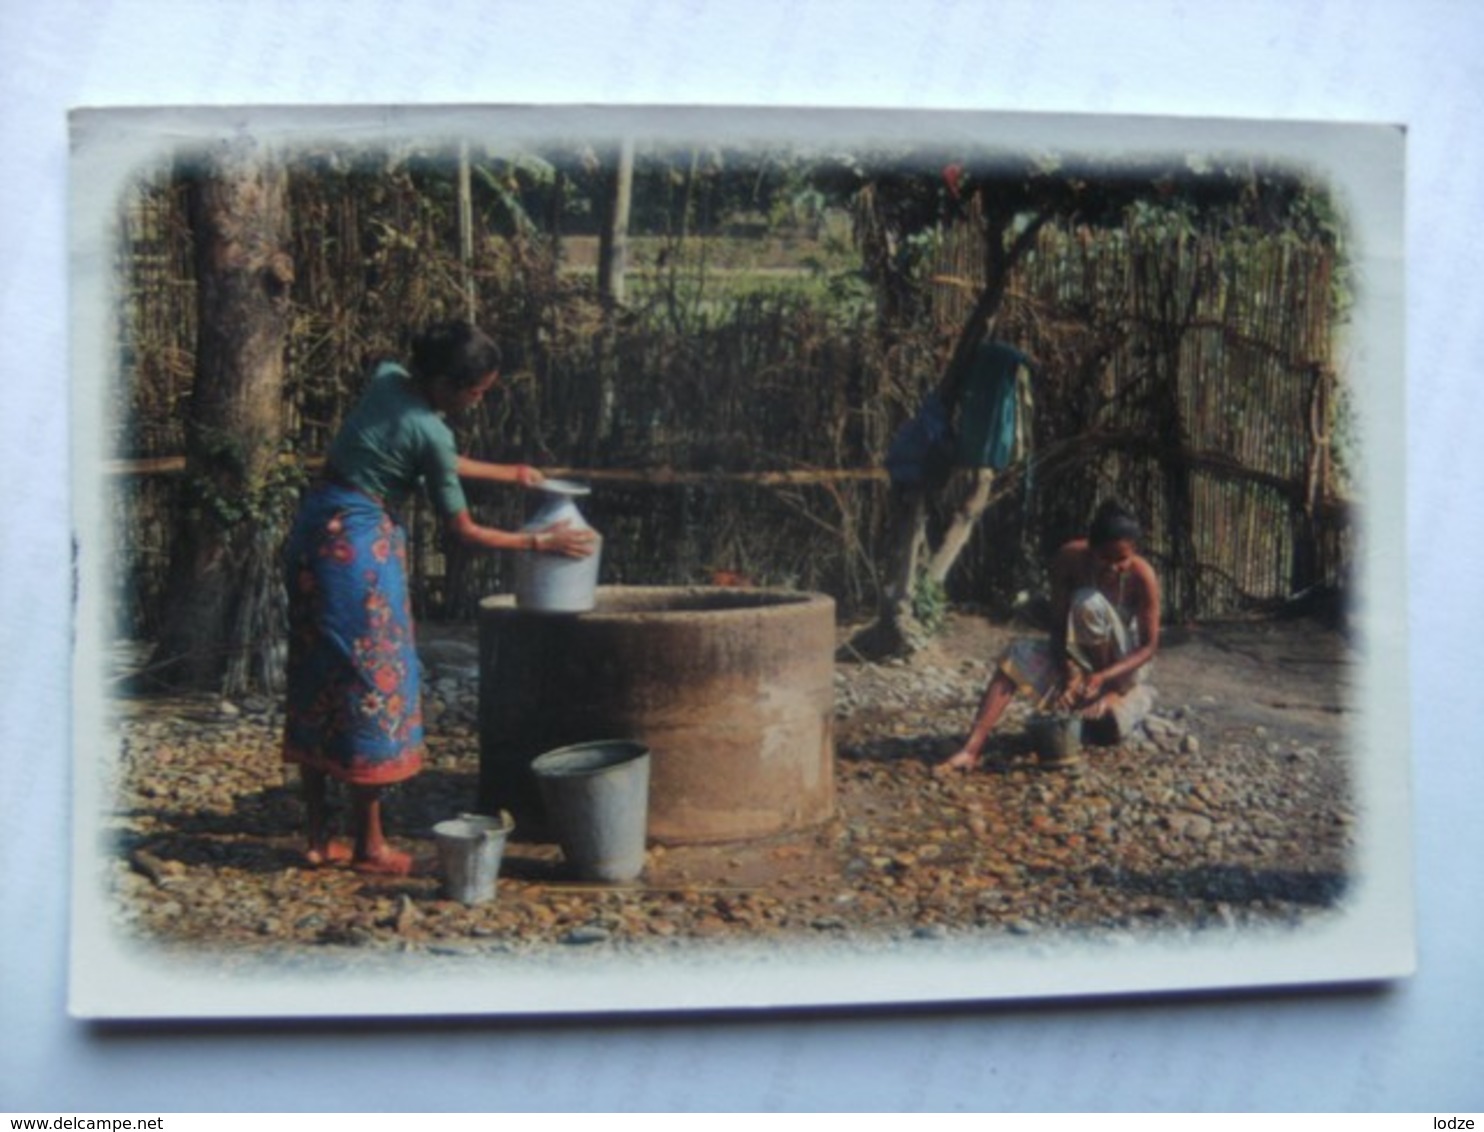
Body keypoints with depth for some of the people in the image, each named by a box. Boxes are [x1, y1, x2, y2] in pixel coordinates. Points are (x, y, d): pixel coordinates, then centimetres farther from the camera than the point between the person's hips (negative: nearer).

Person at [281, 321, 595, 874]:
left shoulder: (387, 378, 6)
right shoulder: (429, 431, -16)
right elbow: (463, 531, -8)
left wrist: (508, 473, 25)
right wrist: (539, 543, 1)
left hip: (315, 525, 9)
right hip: (359, 542, -9)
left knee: (317, 684, 11)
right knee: (372, 682, 1)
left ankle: (319, 838, 19)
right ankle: (368, 845, 10)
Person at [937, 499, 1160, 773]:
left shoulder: (1142, 575, -26)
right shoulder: (1069, 558, -20)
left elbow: (1150, 645, -21)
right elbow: (1058, 624, -17)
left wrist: (1103, 677, -35)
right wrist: (1066, 674, -32)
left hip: (1125, 661, -3)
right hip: (1082, 655, 3)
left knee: (1089, 603, -31)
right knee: (1017, 656, -24)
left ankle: (1135, 697, -12)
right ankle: (972, 749, -27)